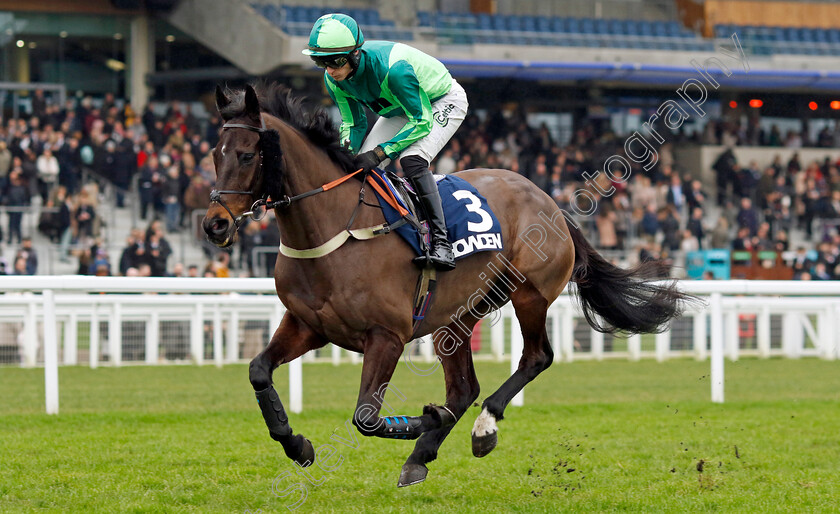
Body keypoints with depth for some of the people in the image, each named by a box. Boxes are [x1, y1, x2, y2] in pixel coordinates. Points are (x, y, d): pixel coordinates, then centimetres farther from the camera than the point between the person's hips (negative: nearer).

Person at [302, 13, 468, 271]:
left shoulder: (392, 68, -41)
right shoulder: (334, 80, -18)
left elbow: (422, 122, -33)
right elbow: (353, 123, -4)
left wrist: (381, 152, -39)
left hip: (443, 102, -8)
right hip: (400, 110, 8)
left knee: (411, 159, -30)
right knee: (364, 168, -7)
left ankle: (441, 242, -30)